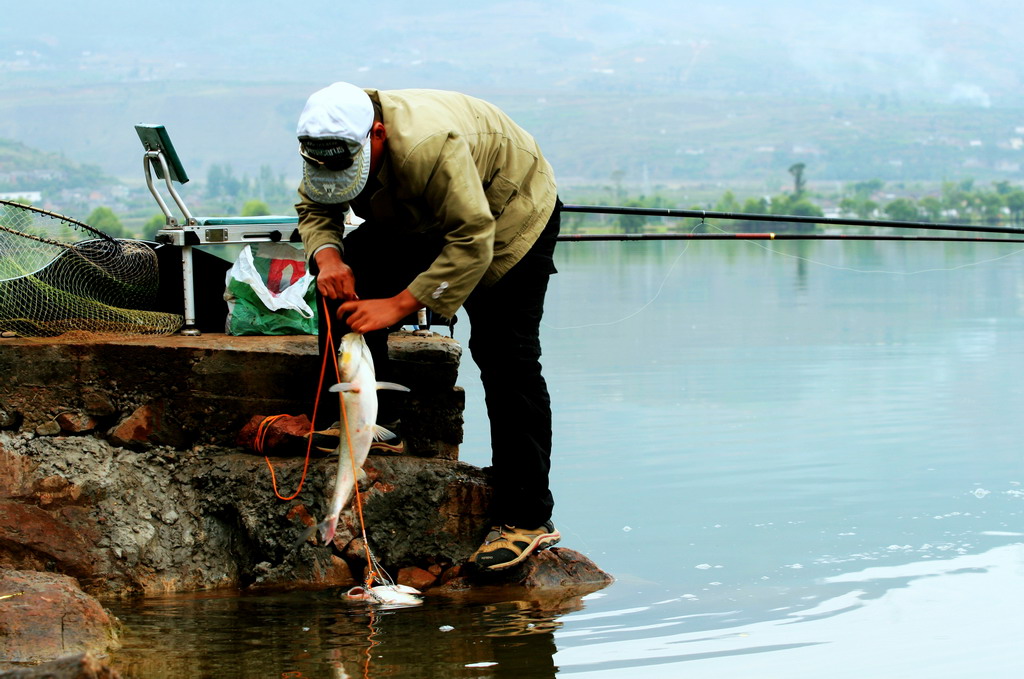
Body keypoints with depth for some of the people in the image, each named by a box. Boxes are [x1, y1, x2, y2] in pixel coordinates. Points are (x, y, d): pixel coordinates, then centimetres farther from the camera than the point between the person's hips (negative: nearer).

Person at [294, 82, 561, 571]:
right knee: (346, 283, -11)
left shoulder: (430, 145, -42)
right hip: (421, 219, 7)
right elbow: (314, 208, -5)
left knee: (505, 359, -15)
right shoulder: (332, 145, -19)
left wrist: (399, 305, -40)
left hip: (511, 216, -7)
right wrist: (328, 256, -27)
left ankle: (527, 520, -13)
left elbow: (472, 244, -39)